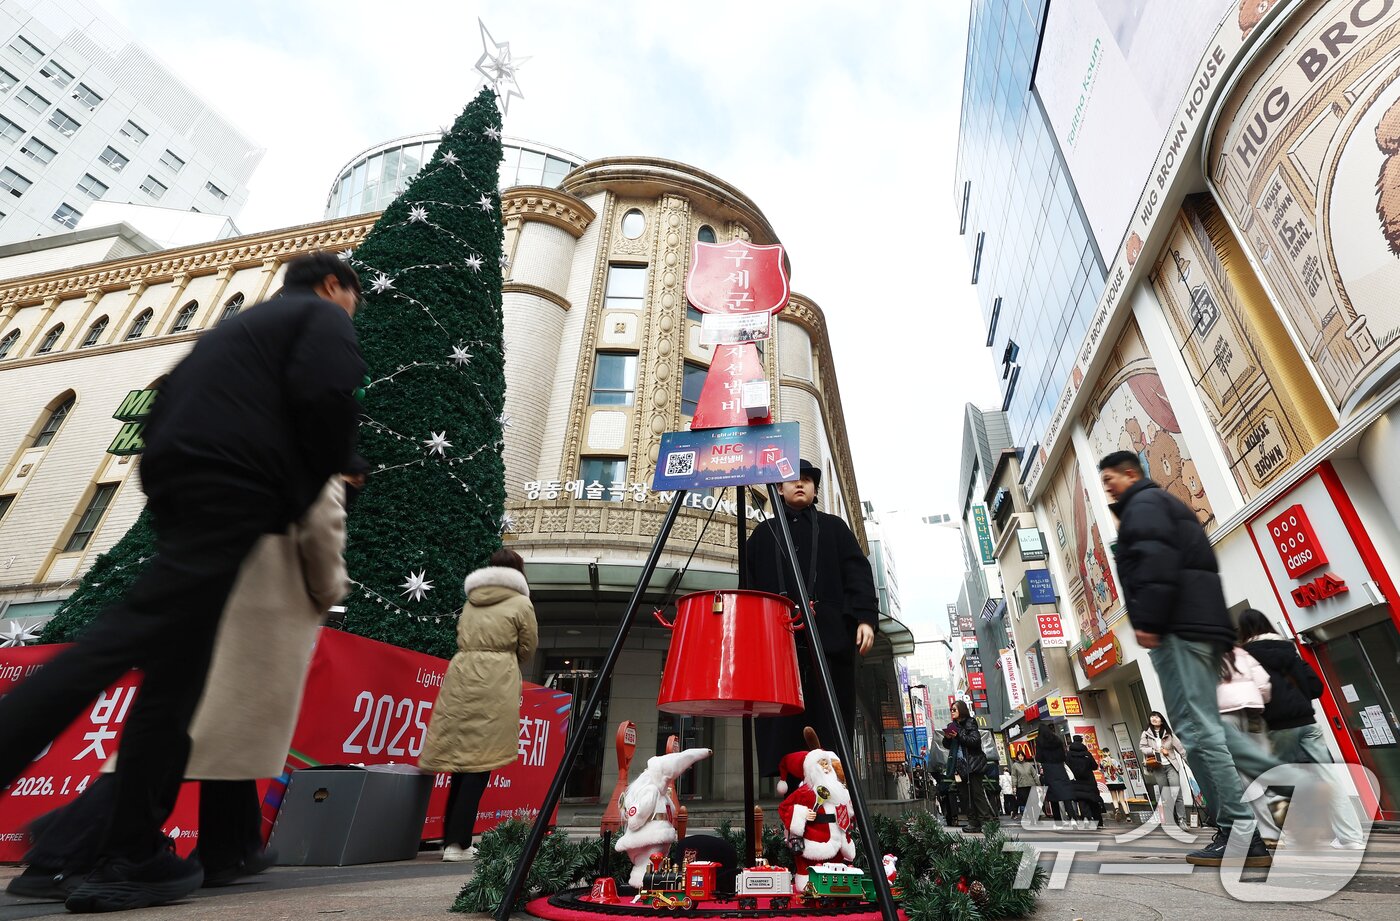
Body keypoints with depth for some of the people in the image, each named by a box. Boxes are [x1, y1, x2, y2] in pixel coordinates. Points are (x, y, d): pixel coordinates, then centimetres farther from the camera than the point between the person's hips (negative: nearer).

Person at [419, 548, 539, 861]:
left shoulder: (471, 601, 17)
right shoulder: (521, 603, 2)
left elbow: (463, 640, 19)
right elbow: (528, 648, 8)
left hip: (460, 675, 6)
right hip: (494, 682, -5)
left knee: (463, 760, 13)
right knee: (479, 763, -1)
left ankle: (450, 838, 22)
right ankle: (457, 843, 0)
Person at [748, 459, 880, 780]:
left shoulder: (834, 527, 20)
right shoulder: (763, 533, 23)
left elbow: (858, 573, 8)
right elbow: (750, 584, 15)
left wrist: (865, 617, -8)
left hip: (829, 635, -1)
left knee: (832, 721, -1)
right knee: (784, 723, -2)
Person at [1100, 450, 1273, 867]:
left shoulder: (1143, 503, -1)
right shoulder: (1168, 504, 30)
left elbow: (1156, 559, -18)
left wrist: (1147, 620, -21)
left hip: (1178, 625, -11)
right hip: (1200, 621, 11)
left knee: (1196, 727, -9)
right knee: (1203, 722, 14)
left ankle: (1240, 834, -6)